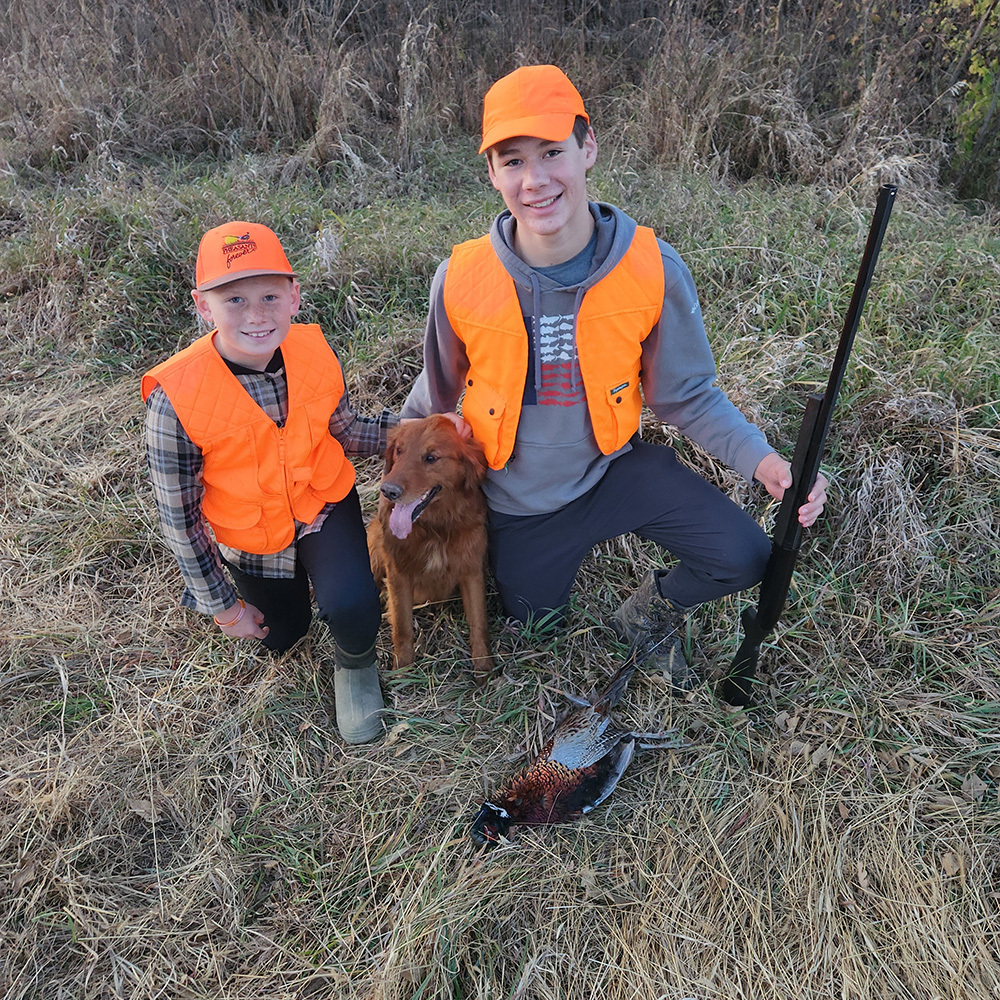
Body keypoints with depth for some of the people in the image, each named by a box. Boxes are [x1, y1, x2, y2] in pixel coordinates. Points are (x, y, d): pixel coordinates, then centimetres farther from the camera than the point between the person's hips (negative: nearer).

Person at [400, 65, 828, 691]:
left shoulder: (653, 269, -19)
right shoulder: (461, 281, -20)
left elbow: (687, 394, -8)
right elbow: (434, 396, -1)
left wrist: (760, 459, -22)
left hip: (613, 465, 0)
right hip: (518, 498, 1)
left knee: (742, 555, -17)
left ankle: (650, 612, 16)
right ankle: (559, 551, 48)